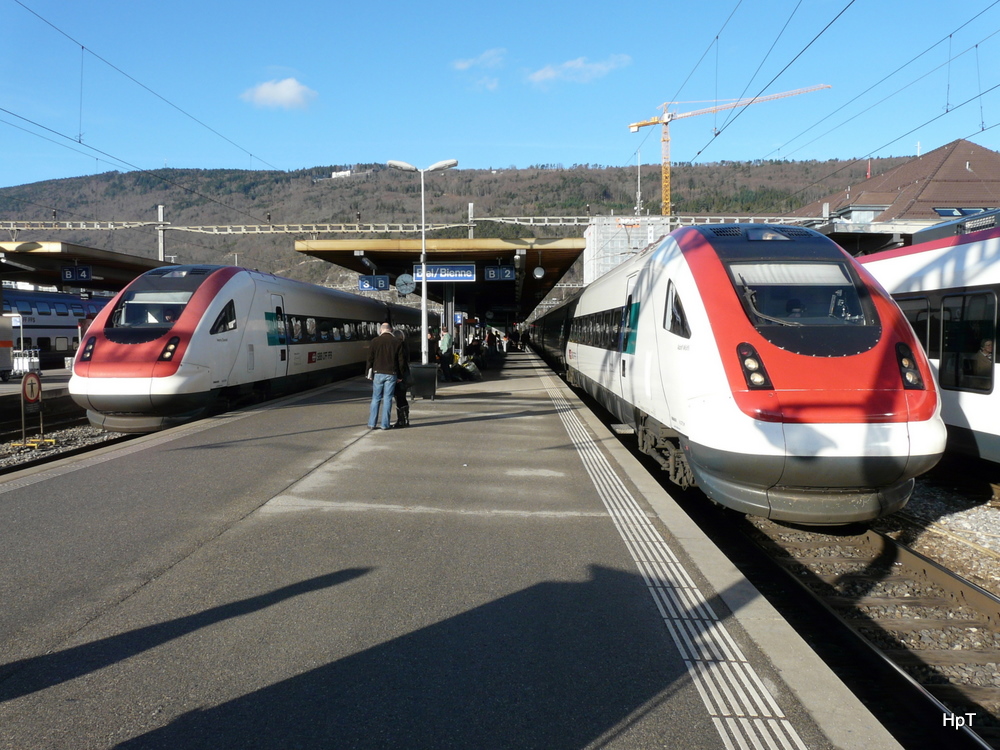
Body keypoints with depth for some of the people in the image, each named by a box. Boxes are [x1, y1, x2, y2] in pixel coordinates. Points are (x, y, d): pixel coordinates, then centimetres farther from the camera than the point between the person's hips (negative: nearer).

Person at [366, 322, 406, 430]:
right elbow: (401, 360, 2)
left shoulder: (375, 341, 0)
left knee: (376, 398, 7)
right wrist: (400, 374, 10)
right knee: (387, 399, 4)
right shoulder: (397, 342, 2)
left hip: (378, 373, 0)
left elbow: (370, 359, 0)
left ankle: (371, 423, 8)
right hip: (392, 374, 0)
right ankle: (384, 424, 4)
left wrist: (369, 373, 8)